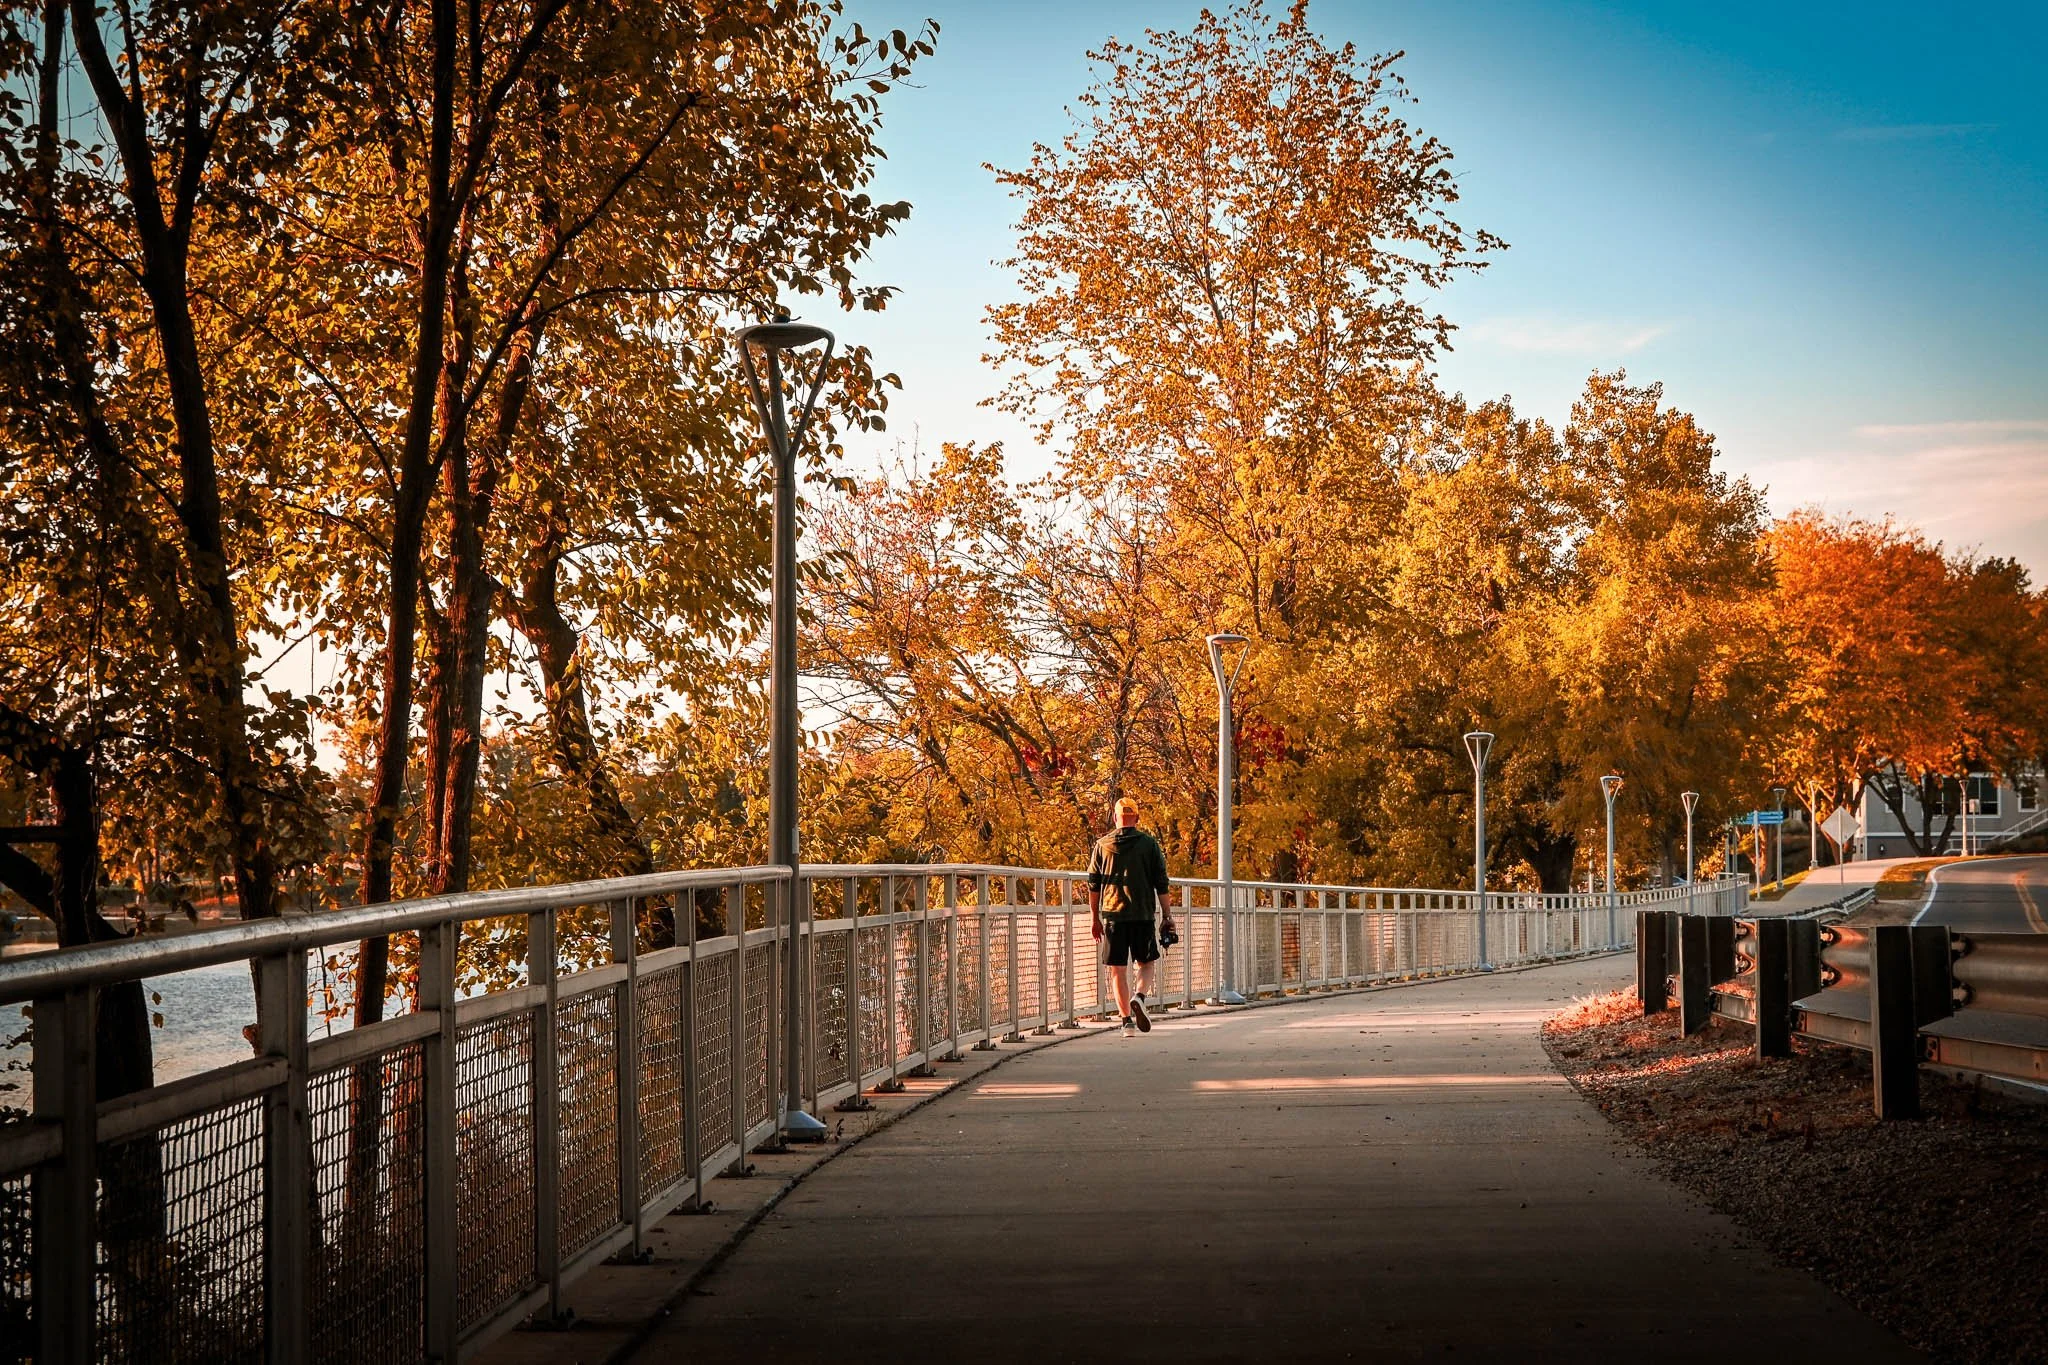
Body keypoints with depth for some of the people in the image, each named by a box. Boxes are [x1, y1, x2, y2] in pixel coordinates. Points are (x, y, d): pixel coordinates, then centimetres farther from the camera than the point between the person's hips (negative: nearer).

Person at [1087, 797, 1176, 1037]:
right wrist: (1167, 915, 7)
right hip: (1143, 915, 0)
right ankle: (1139, 997, -13)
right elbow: (1161, 884, 1)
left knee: (1118, 970, 5)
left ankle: (1127, 1020, -1)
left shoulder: (1103, 845, 5)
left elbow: (1093, 886, 6)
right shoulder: (1149, 844, 3)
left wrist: (1095, 918, 14)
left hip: (1113, 915, 0)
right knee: (1146, 963, 14)